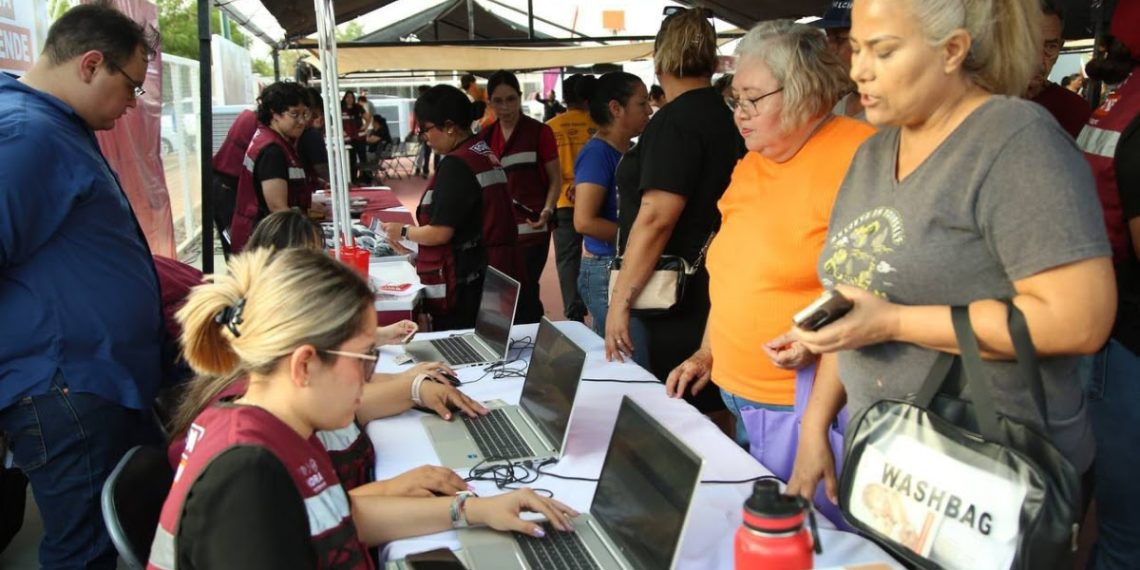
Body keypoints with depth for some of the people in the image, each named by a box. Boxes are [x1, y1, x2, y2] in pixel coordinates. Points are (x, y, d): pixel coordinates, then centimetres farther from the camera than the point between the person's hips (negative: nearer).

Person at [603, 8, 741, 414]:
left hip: (677, 303, -9)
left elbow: (656, 217, -21)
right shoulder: (725, 118, 13)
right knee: (713, 417, 14)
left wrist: (620, 299, -17)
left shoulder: (675, 121, -14)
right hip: (712, 294, 9)